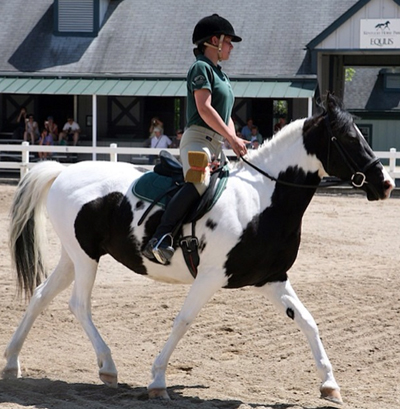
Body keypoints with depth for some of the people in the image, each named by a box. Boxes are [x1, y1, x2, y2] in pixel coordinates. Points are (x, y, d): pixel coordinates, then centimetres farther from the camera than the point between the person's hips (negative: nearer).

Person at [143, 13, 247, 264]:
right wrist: (232, 138, -15)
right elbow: (204, 109, -14)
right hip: (198, 138, -10)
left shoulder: (221, 75, 26)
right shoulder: (201, 67, -3)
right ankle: (160, 240, -41)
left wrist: (236, 143, 10)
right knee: (198, 183, -34)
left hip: (217, 145, 10)